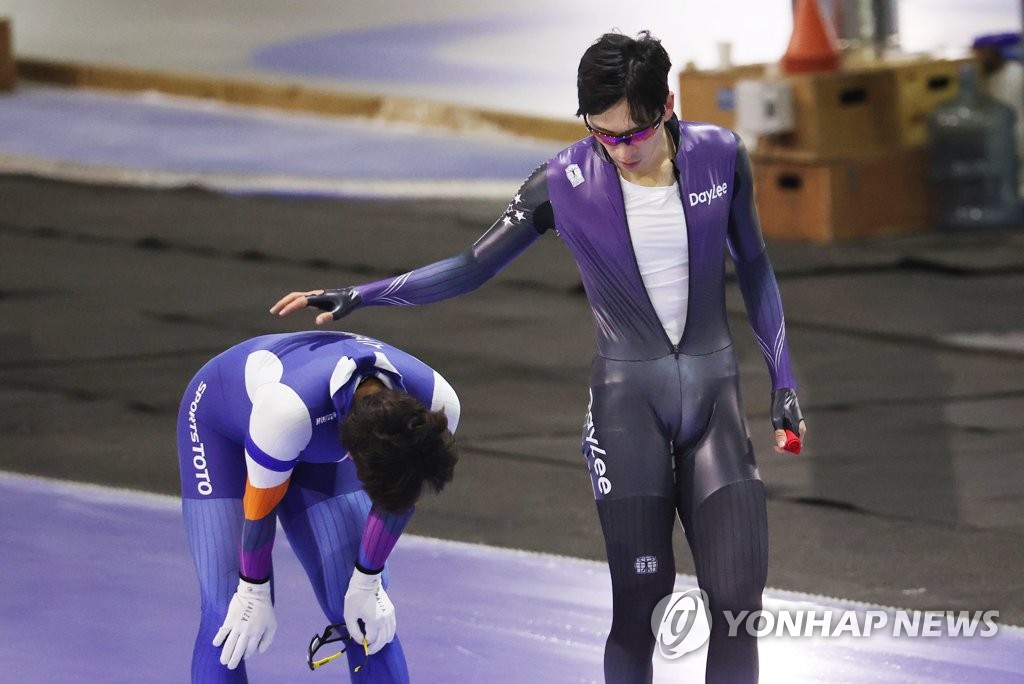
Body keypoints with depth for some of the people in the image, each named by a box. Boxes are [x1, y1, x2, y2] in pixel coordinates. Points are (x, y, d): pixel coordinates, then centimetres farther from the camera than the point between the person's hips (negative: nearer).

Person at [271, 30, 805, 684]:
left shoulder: (720, 157, -4)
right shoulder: (566, 181, -8)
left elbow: (755, 267, 10)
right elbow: (474, 267, 0)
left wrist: (783, 380, 8)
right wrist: (358, 296, -7)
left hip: (716, 393, 2)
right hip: (628, 397, -2)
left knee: (737, 600, -4)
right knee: (640, 603, -8)